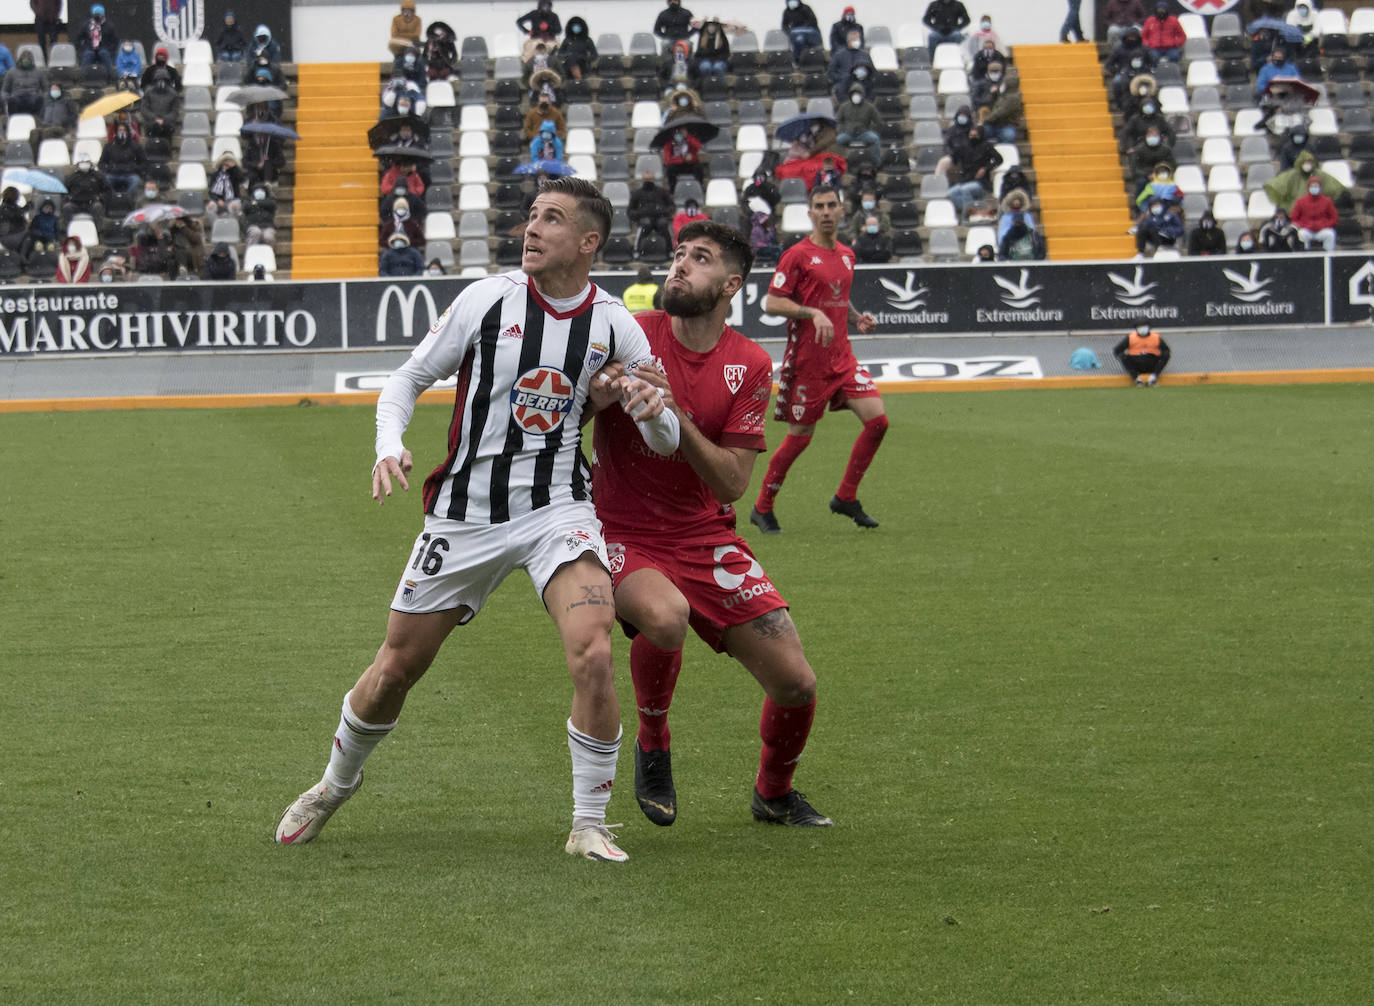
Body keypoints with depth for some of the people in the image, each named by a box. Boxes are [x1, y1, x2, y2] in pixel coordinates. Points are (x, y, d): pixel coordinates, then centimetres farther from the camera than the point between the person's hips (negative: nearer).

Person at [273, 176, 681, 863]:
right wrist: (389, 445, -16)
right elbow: (408, 379, 3)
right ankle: (335, 785, 37)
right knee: (396, 667, 8)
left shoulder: (613, 325, -2)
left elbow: (664, 443, 6)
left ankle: (589, 825, -7)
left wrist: (652, 410, -18)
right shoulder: (487, 299, -7)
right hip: (464, 514, 0)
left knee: (592, 656, -24)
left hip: (556, 509, 0)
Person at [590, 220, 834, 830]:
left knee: (796, 686, -4)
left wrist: (677, 418, -24)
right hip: (623, 534, -3)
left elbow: (732, 483, -8)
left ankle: (773, 793, 29)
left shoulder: (749, 366, -2)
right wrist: (608, 389, -25)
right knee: (665, 616, -37)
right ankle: (652, 746, -7)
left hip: (707, 538, 3)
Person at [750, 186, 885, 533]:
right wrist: (813, 313, -22)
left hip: (842, 357, 6)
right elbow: (772, 303, -12)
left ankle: (845, 498, 8)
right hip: (807, 358, -6)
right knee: (800, 436, 0)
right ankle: (762, 508, 17)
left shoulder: (846, 256, 14)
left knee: (877, 419, -6)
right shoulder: (797, 255, -8)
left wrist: (857, 317, 8)